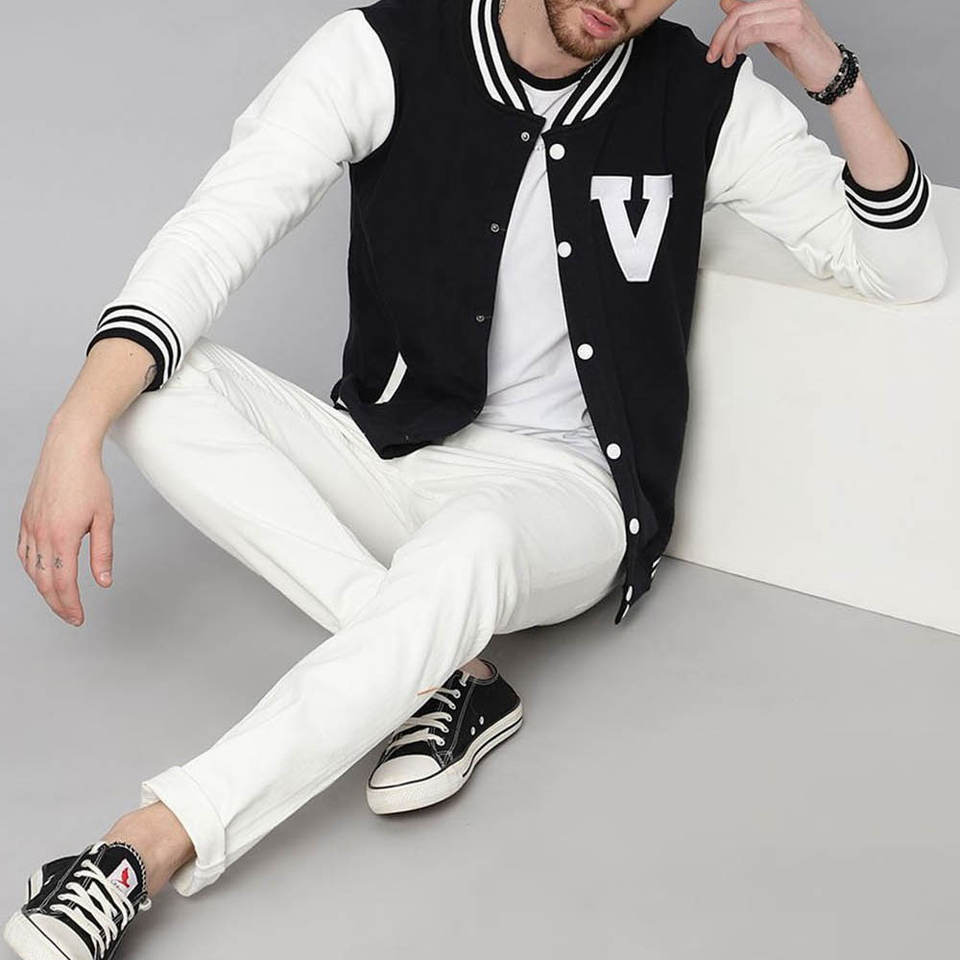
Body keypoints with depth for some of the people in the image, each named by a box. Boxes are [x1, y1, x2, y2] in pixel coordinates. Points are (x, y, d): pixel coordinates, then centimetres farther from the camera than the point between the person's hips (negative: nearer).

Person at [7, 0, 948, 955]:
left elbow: (909, 271, 1)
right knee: (157, 386, -24)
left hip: (564, 487, -2)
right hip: (388, 452, 2)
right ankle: (446, 671, -28)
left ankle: (143, 849, -39)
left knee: (465, 552, -39)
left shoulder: (702, 96, -3)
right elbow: (212, 232, -18)